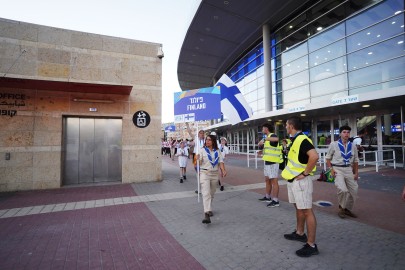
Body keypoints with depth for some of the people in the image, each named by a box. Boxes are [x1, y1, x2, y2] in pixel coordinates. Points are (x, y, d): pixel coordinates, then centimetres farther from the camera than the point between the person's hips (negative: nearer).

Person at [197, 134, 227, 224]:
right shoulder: (202, 150, -1)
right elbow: (199, 162, -5)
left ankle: (209, 209, 38)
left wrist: (223, 170, -17)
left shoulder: (217, 151, 7)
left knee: (212, 193, 16)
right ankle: (207, 214, -21)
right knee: (206, 193, -15)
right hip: (204, 173, -4)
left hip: (215, 174, 4)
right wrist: (198, 159, -27)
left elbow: (221, 162, -1)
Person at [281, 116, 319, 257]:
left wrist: (305, 173, -25)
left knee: (306, 210, -3)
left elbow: (314, 156, -34)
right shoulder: (295, 140, 12)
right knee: (298, 207, 21)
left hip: (300, 180, -10)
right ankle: (300, 233, 37)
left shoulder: (302, 140, -20)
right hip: (292, 179, 10)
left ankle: (311, 245, 6)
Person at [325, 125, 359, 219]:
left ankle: (347, 209, 31)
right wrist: (331, 169, -9)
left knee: (354, 191, 8)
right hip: (337, 169, -5)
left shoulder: (353, 146, 6)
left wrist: (356, 172, 10)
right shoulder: (334, 144, -5)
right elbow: (328, 158, 1)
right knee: (343, 190, -21)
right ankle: (341, 208, 5)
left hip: (349, 169, 5)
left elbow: (355, 160, 14)